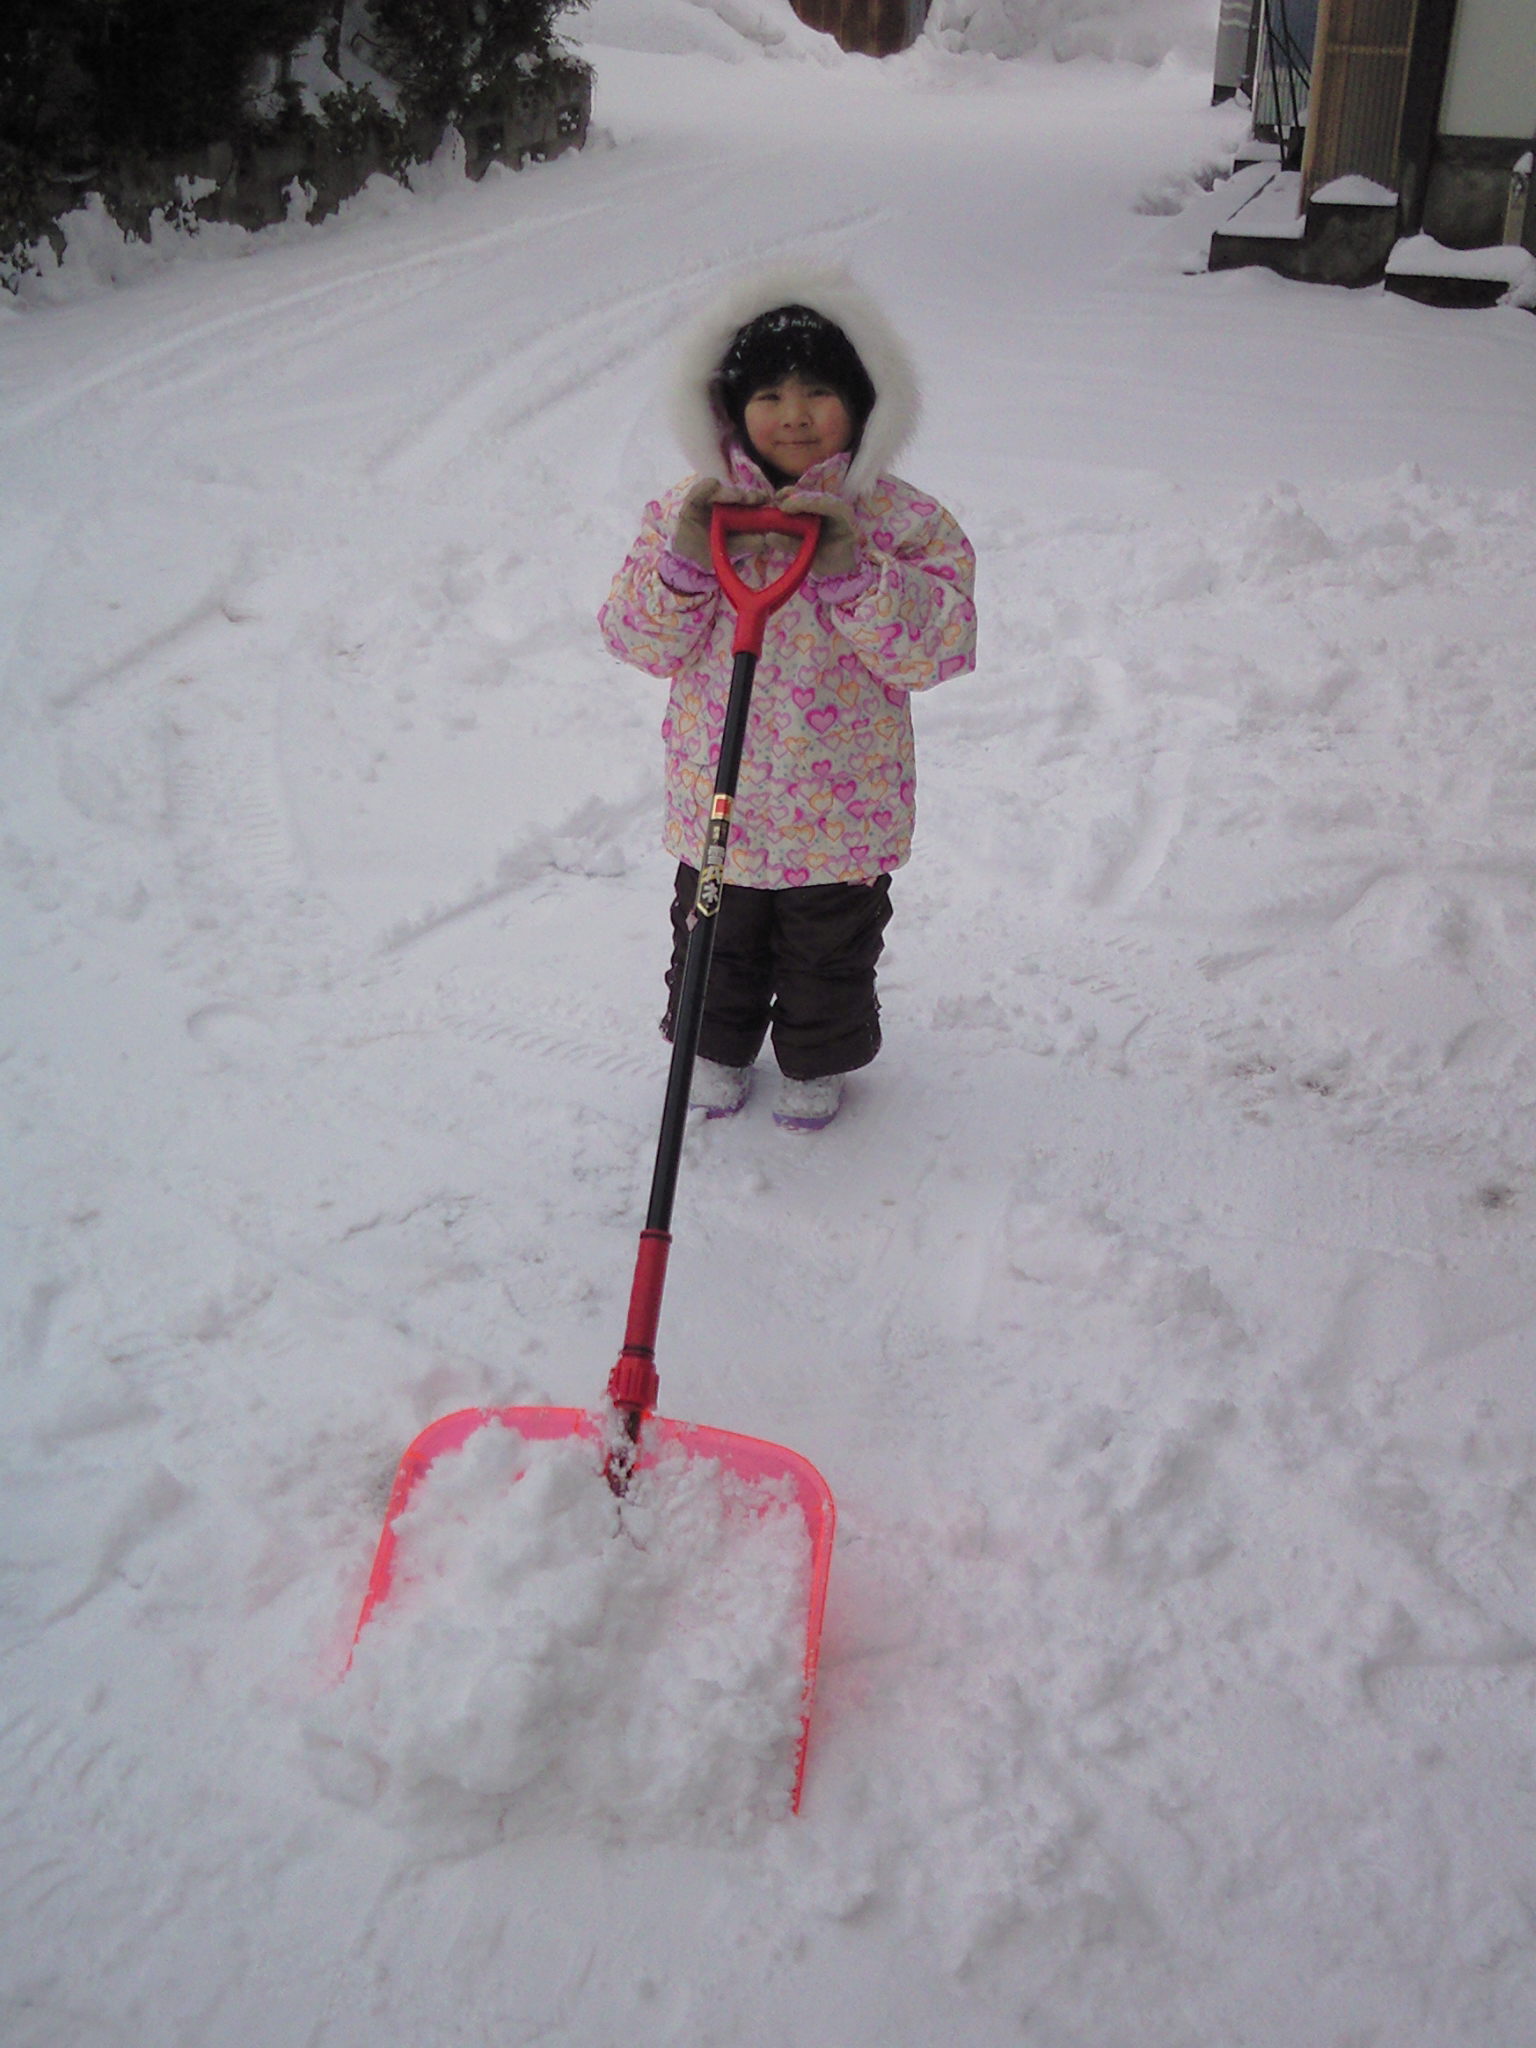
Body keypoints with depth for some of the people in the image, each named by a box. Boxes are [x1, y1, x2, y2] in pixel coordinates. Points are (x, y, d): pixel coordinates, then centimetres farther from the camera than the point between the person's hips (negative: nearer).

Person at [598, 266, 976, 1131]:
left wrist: (854, 573, -30)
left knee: (830, 952, 18)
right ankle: (719, 1046, 48)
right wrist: (683, 563, -23)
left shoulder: (901, 521, -11)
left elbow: (939, 646, -18)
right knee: (717, 943, 22)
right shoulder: (689, 514, -5)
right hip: (719, 798, 2)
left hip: (842, 808, -2)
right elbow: (638, 640, -6)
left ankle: (818, 1061, 43)